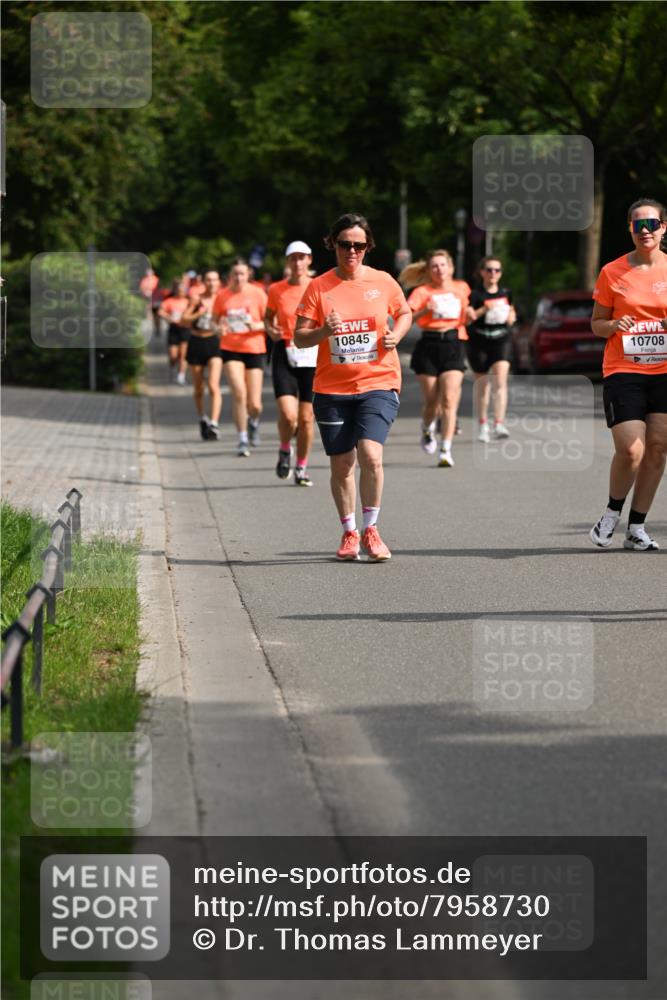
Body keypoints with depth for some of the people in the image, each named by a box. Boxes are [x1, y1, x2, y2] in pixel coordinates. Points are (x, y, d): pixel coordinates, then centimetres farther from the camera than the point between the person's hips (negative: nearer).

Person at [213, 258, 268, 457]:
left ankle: (253, 421, 36)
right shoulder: (222, 296, 2)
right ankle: (243, 440, -6)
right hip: (231, 349, 0)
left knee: (254, 404, -1)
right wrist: (219, 328, -10)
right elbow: (214, 320, 13)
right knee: (239, 393, -18)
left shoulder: (257, 294, -2)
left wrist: (258, 325, -19)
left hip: (254, 349, 0)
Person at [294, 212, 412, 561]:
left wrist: (396, 334, -1)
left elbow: (404, 313, 20)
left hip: (378, 384, -1)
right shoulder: (319, 287, 0)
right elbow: (299, 337, 0)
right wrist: (324, 331, -20)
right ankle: (349, 533, 25)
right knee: (341, 465, 6)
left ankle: (370, 530, 0)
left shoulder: (383, 281, 2)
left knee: (370, 455, -18)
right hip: (332, 388, 1)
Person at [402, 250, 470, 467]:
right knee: (432, 401, 3)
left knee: (449, 400, -11)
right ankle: (427, 429, 37)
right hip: (429, 346, -1)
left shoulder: (462, 288, 9)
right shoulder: (423, 292, -1)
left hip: (453, 345, 1)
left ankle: (446, 451, -12)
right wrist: (425, 310, -28)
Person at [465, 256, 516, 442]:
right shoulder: (474, 294, -4)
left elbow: (511, 316, 23)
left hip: (501, 340, 2)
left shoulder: (505, 293, 9)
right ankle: (482, 426, 21)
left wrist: (511, 318, 0)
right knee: (481, 384, 7)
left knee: (500, 381, -16)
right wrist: (484, 310, -22)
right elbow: (466, 319, -11)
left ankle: (499, 424, -22)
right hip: (478, 342, -2)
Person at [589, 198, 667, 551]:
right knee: (630, 451, -12)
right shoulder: (613, 272, 1)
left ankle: (636, 528, 12)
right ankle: (612, 513, 14)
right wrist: (614, 326, -14)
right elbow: (596, 323, 8)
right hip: (623, 372, -2)